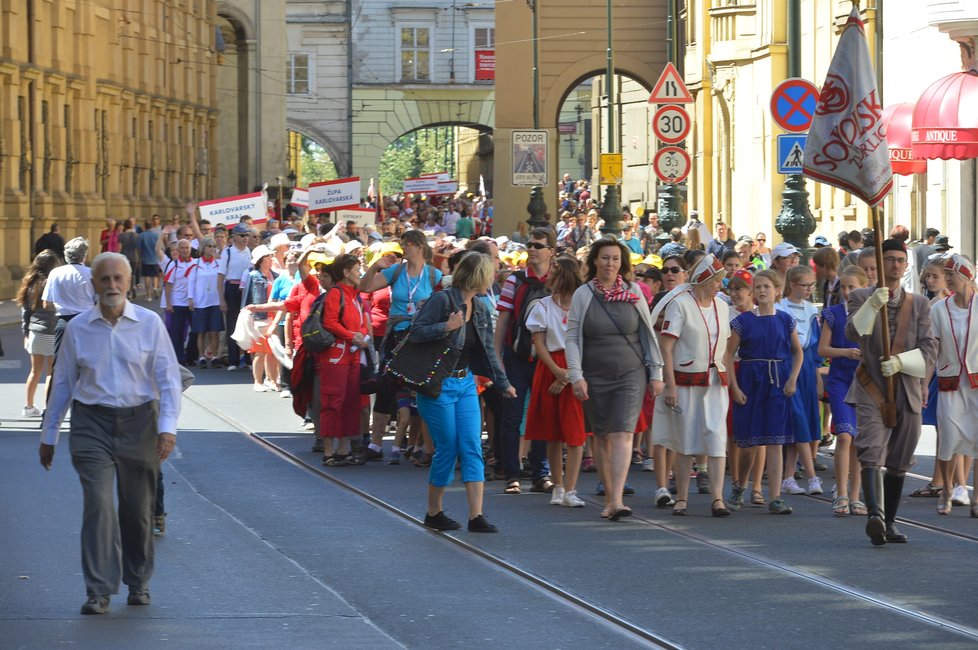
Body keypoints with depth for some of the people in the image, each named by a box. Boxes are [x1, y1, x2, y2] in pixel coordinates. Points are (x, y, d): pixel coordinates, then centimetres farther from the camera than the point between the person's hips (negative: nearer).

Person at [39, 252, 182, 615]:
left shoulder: (149, 324, 0)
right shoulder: (78, 328, 3)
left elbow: (168, 379, -1)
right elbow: (62, 384, 11)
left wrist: (168, 426, -13)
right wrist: (48, 435, 13)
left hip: (139, 422, 0)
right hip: (92, 425, 0)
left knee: (137, 509, 9)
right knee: (98, 504, -13)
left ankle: (138, 582, 29)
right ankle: (99, 592, -12)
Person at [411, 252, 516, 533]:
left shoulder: (480, 309, 10)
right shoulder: (442, 300, -12)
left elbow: (488, 351, 18)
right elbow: (415, 333, -17)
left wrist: (503, 383, 16)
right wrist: (446, 327, -28)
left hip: (465, 384, 7)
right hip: (438, 384, -7)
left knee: (472, 449, -3)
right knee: (447, 449, -2)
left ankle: (476, 516, -6)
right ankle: (434, 513, 14)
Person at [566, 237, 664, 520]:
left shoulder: (633, 293, 3)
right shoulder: (583, 295, 1)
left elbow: (648, 334, 8)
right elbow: (572, 338, 0)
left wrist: (656, 373, 6)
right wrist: (575, 375, -9)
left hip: (631, 374, -1)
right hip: (595, 377, 1)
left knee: (622, 433, -13)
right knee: (601, 436, 7)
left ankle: (617, 500, -22)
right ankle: (608, 498, 19)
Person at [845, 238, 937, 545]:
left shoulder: (919, 304, 11)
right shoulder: (861, 297, 5)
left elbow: (929, 349, 3)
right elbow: (852, 332, -12)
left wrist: (900, 361, -14)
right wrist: (872, 305, -28)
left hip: (907, 392, 3)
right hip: (872, 390, -3)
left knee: (898, 463, 8)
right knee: (871, 453, -21)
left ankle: (889, 523, 18)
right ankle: (875, 514, -36)